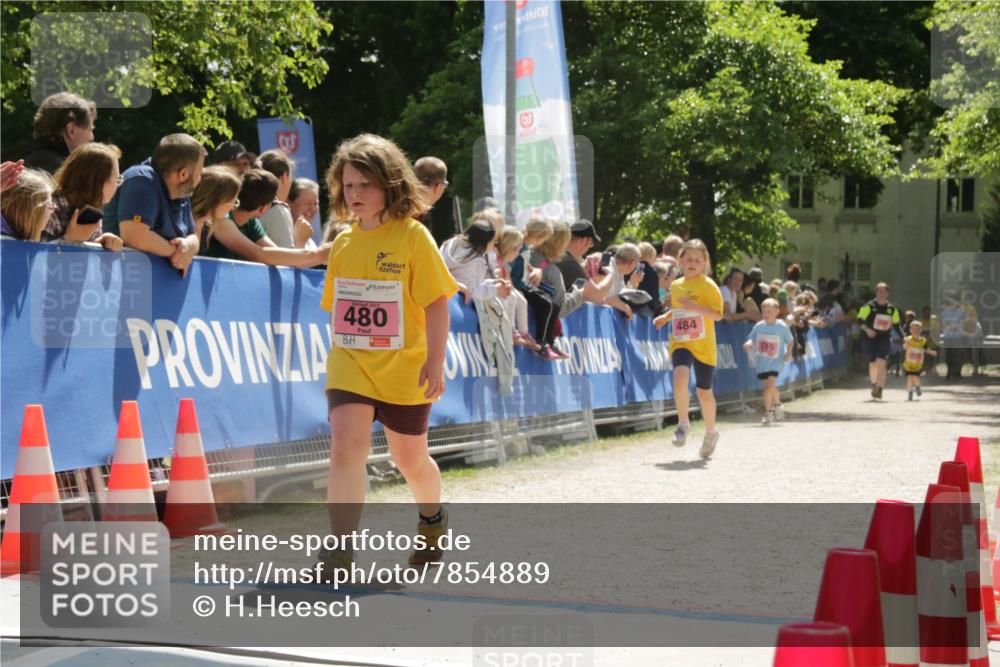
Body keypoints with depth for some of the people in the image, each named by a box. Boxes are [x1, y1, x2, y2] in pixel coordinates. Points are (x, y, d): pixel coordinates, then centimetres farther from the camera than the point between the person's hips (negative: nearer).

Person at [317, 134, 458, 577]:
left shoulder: (412, 236, -8)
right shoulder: (344, 243, 7)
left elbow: (436, 302, -10)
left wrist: (435, 362, -16)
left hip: (404, 370, -3)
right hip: (350, 366, 3)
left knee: (410, 459, 14)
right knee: (346, 446, -18)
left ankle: (432, 519, 45)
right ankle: (340, 554, -18)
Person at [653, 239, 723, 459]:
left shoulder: (708, 285, -7)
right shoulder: (675, 286, 10)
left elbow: (717, 315, -15)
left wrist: (696, 308, -28)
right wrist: (665, 317, 13)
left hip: (703, 346, -3)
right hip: (680, 343, 3)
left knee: (704, 391, 7)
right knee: (680, 375, -27)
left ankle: (710, 432, 30)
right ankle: (683, 424, -14)